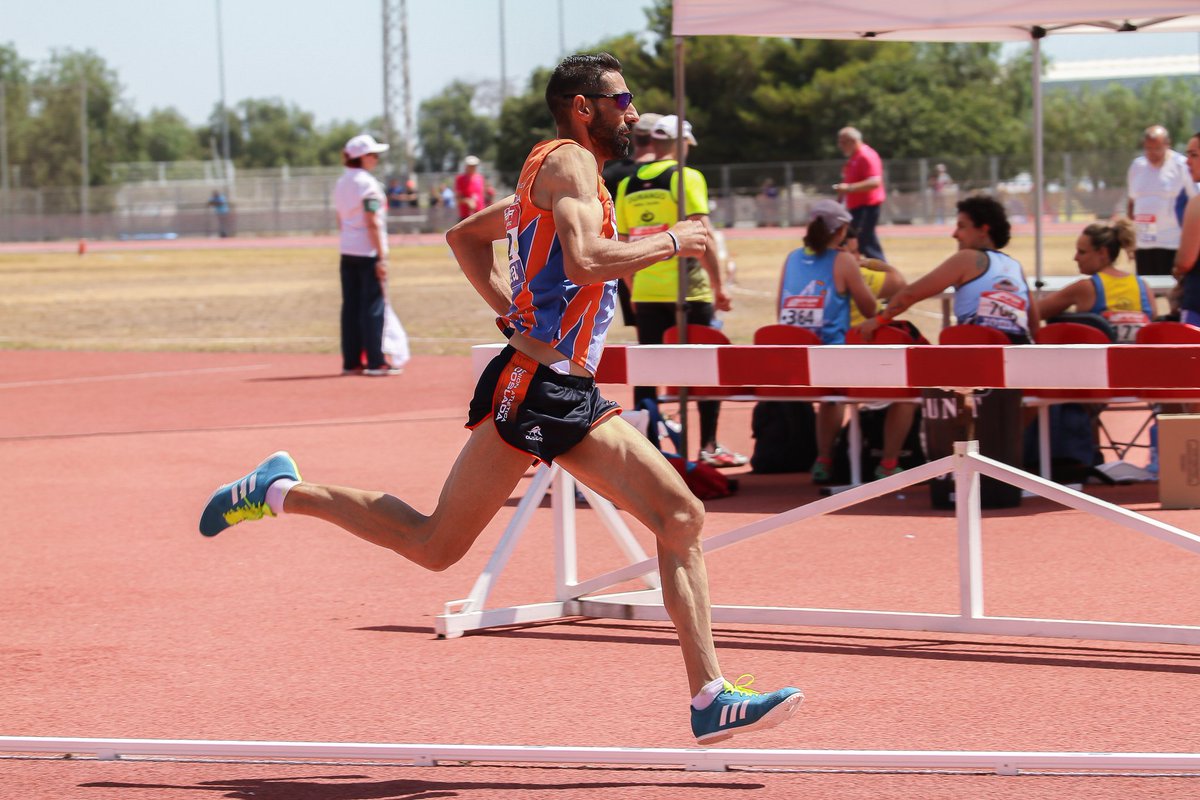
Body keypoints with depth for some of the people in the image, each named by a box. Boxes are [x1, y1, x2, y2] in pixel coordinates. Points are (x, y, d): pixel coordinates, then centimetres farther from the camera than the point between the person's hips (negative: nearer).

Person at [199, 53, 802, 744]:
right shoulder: (570, 162, -8)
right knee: (435, 546, -3)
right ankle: (282, 491, 13)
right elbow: (585, 262, -25)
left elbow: (465, 236, 32)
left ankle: (711, 699, -5)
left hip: (571, 397, 10)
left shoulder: (557, 175, 21)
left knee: (682, 516, -2)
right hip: (533, 388, -10)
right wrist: (669, 242, -12)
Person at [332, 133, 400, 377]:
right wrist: (381, 257, -17)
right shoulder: (368, 184, -13)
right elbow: (373, 223, -17)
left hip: (347, 251, 8)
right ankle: (375, 362, -5)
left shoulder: (341, 184, 12)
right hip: (368, 252, -8)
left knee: (350, 306, 9)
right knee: (373, 305, -5)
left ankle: (351, 362, 11)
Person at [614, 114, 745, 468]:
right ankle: (709, 446, 5)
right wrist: (718, 285, -9)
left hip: (645, 293, 5)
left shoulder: (628, 186, 9)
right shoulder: (686, 178, -7)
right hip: (687, 291, -5)